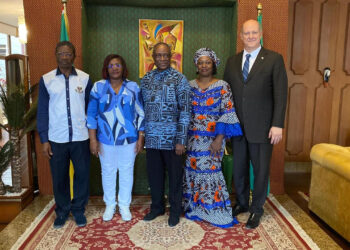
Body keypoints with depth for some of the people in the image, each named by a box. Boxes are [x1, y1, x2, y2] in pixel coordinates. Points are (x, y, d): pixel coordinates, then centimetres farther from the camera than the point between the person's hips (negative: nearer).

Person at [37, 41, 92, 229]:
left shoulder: (85, 78, 1)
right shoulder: (46, 80, 1)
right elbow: (42, 111, 2)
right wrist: (44, 140, -2)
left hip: (80, 137, 0)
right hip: (56, 138, 0)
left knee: (82, 174, 8)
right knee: (59, 177, 11)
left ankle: (78, 209, 27)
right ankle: (62, 211, 30)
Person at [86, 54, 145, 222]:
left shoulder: (133, 87, -1)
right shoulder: (98, 87, -2)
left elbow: (140, 114, 0)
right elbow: (91, 115, -1)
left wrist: (141, 138, -3)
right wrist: (93, 139, -5)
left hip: (128, 139, 0)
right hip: (106, 139, 0)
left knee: (126, 172, 11)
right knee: (108, 172, 13)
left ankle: (124, 205, 30)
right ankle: (110, 205, 32)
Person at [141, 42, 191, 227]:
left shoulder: (179, 79, -6)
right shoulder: (146, 79, 7)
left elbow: (185, 111, -10)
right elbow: (143, 108, 11)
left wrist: (181, 140, -14)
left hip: (171, 138, -4)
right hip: (151, 138, 4)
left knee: (175, 175, 9)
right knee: (154, 174, 14)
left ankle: (175, 210, 28)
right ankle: (157, 206, 34)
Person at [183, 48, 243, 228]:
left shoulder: (222, 86, -3)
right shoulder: (190, 86, 6)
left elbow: (228, 113, -8)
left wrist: (219, 138, -14)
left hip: (212, 138, -3)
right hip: (193, 137, 3)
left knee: (210, 171, -2)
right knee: (193, 170, 9)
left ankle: (215, 211, 16)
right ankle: (195, 207, 26)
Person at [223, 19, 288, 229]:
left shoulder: (274, 59, -3)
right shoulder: (232, 61, 9)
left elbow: (280, 94, -7)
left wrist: (277, 125, -13)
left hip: (261, 127, -3)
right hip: (237, 126, 4)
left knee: (261, 169, 8)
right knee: (239, 168, 14)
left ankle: (257, 209, 27)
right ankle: (241, 203, 35)